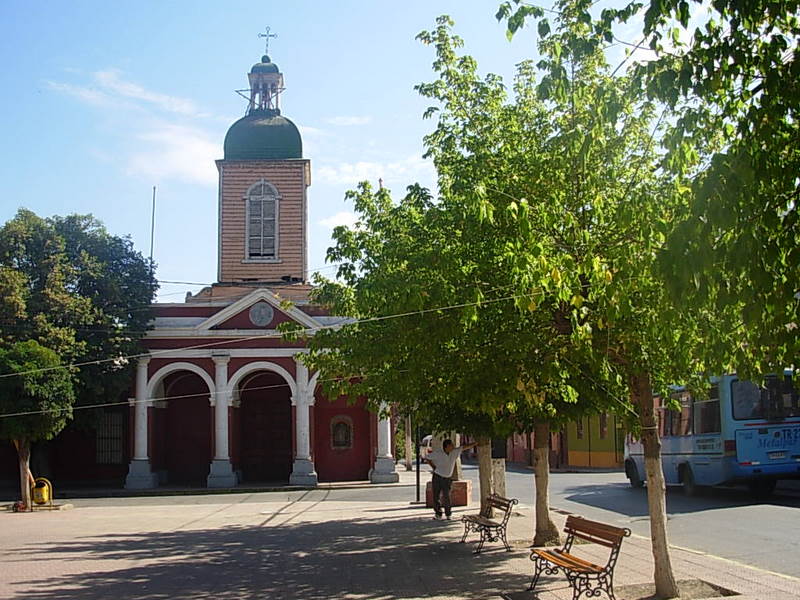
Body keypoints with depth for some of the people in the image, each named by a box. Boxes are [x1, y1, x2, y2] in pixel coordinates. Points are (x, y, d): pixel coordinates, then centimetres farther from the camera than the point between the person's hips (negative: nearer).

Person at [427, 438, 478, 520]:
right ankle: (438, 514, 13)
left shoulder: (454, 452, -3)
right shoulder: (437, 453, -12)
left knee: (446, 496, -9)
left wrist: (476, 443, -4)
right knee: (436, 497, 0)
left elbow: (465, 447, -1)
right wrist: (434, 467, -6)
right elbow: (428, 458, 1)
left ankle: (447, 515, 5)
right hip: (437, 477, -1)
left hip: (447, 479, 1)